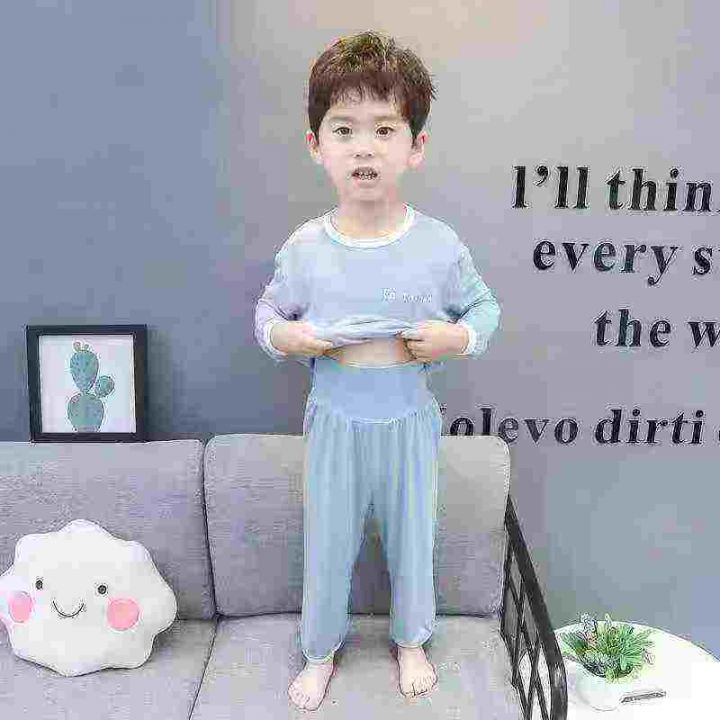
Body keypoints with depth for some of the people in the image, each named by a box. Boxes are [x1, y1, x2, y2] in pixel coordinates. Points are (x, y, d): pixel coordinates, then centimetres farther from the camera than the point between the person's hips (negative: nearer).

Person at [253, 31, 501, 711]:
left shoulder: (439, 244, -12)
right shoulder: (305, 247, -10)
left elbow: (484, 306, 4)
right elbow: (268, 310, 6)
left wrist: (458, 336, -17)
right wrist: (283, 336, -15)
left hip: (408, 420, 0)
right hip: (333, 421, 0)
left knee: (412, 540, 19)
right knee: (327, 545, 16)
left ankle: (410, 641, 47)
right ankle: (320, 651, 43)